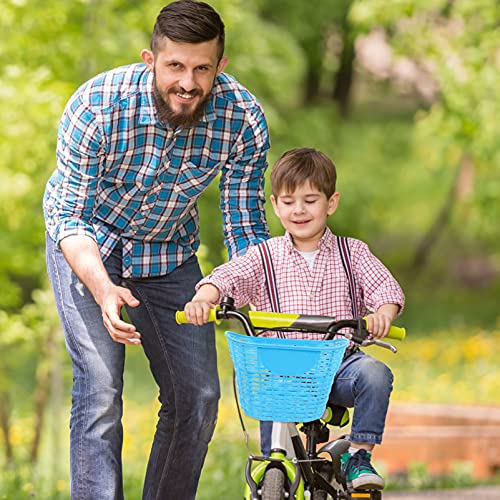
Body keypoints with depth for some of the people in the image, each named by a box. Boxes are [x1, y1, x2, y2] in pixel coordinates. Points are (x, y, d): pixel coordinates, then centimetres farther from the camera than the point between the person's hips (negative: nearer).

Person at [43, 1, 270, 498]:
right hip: (89, 243, -3)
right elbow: (67, 214, -26)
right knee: (100, 388, -18)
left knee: (198, 395, 0)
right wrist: (104, 290, -42)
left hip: (169, 252, 3)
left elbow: (245, 228, -12)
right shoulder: (97, 107, -31)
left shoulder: (244, 120, -24)